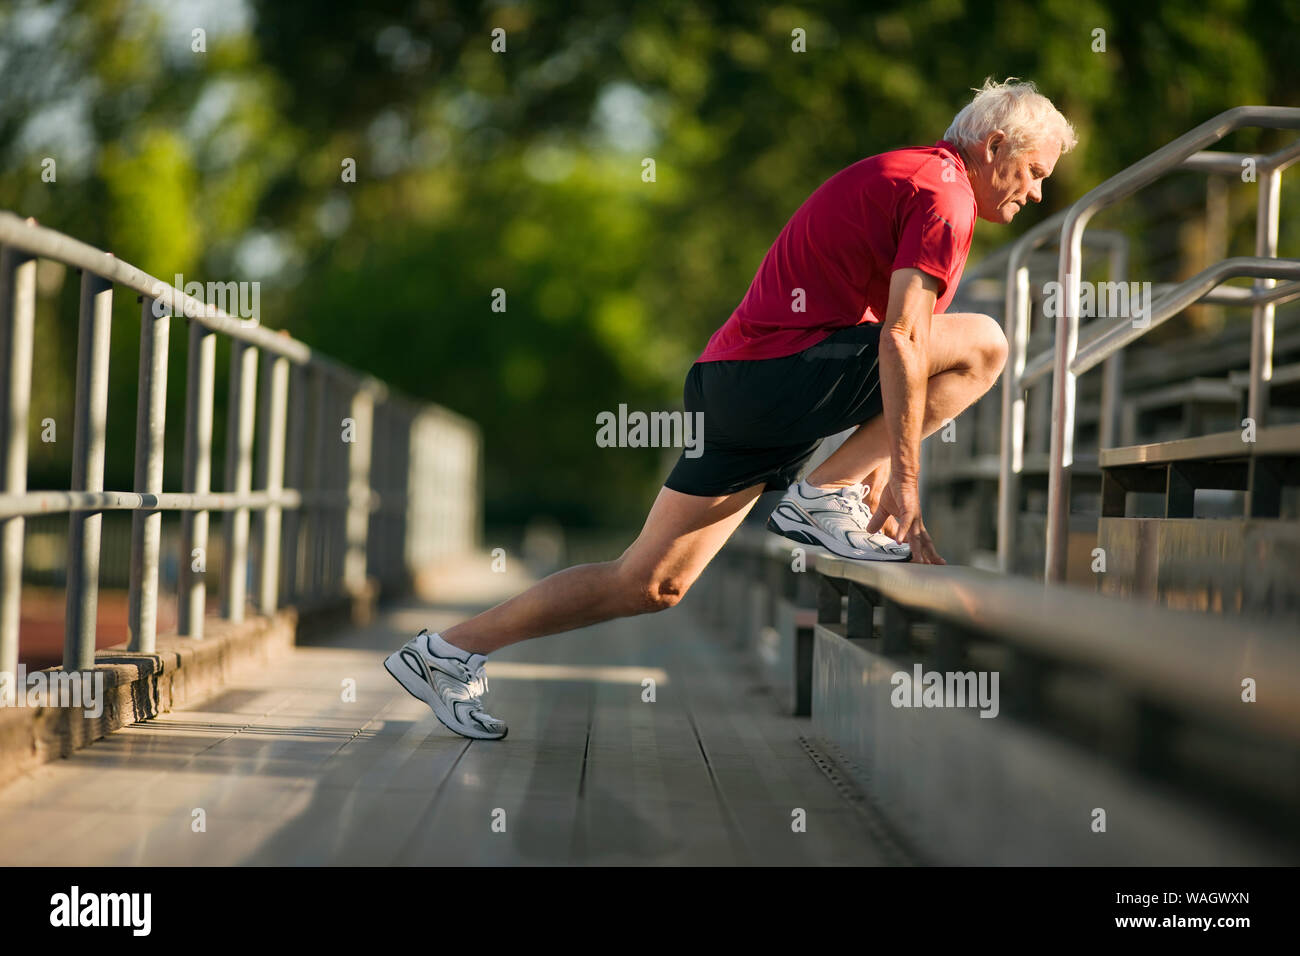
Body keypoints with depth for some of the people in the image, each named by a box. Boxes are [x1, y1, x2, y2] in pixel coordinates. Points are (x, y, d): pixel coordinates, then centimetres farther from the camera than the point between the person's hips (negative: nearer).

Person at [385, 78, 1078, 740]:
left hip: (731, 381, 9)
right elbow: (901, 336, -16)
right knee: (981, 343, -8)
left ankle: (448, 651, 8)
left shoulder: (894, 176, 27)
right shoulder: (943, 193, -5)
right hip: (784, 371, -9)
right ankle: (823, 496, -7)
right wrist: (903, 477, -15)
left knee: (651, 584, 8)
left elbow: (876, 335, 30)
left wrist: (877, 474, 29)